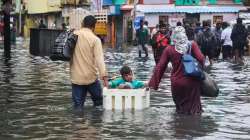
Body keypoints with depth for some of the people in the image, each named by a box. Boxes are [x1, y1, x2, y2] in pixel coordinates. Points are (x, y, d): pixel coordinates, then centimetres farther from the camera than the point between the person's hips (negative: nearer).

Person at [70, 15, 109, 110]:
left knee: (78, 105, 8)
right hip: (91, 77, -3)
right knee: (99, 101, 13)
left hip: (76, 77, 3)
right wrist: (104, 75, -23)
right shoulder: (95, 39, -10)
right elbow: (99, 58, -19)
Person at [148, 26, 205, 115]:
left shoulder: (169, 50, -1)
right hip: (191, 82, -1)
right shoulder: (192, 45, -4)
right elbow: (201, 59, -15)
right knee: (193, 108, 8)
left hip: (176, 84, 1)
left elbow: (160, 67, -1)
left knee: (180, 108, 16)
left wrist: (152, 83, 3)